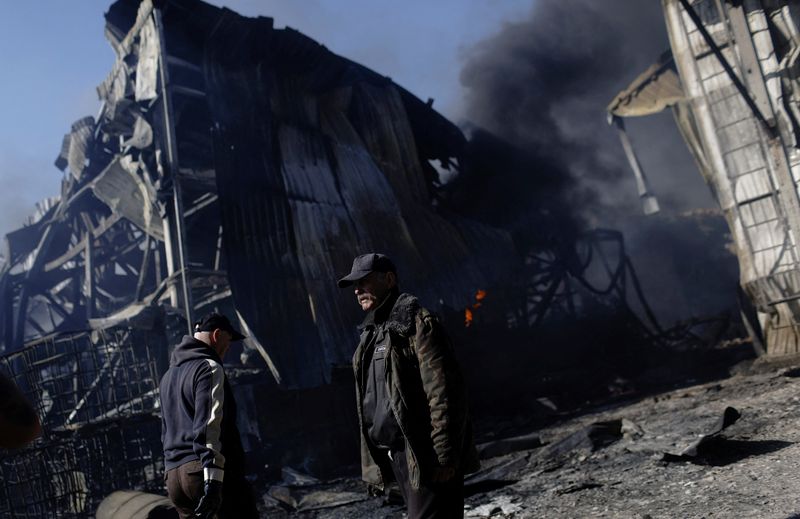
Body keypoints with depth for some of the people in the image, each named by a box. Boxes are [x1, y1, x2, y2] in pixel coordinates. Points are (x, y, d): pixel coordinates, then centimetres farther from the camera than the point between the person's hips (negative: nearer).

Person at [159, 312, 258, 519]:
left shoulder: (169, 375, 23)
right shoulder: (209, 367, -5)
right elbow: (208, 426, -17)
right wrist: (213, 480, -24)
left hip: (174, 477, 9)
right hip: (203, 471, -9)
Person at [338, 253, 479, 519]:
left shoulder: (416, 322, -11)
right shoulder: (371, 333, 16)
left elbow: (444, 394, -18)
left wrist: (444, 456, -20)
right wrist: (372, 463, 19)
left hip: (425, 456, -8)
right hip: (397, 457, 9)